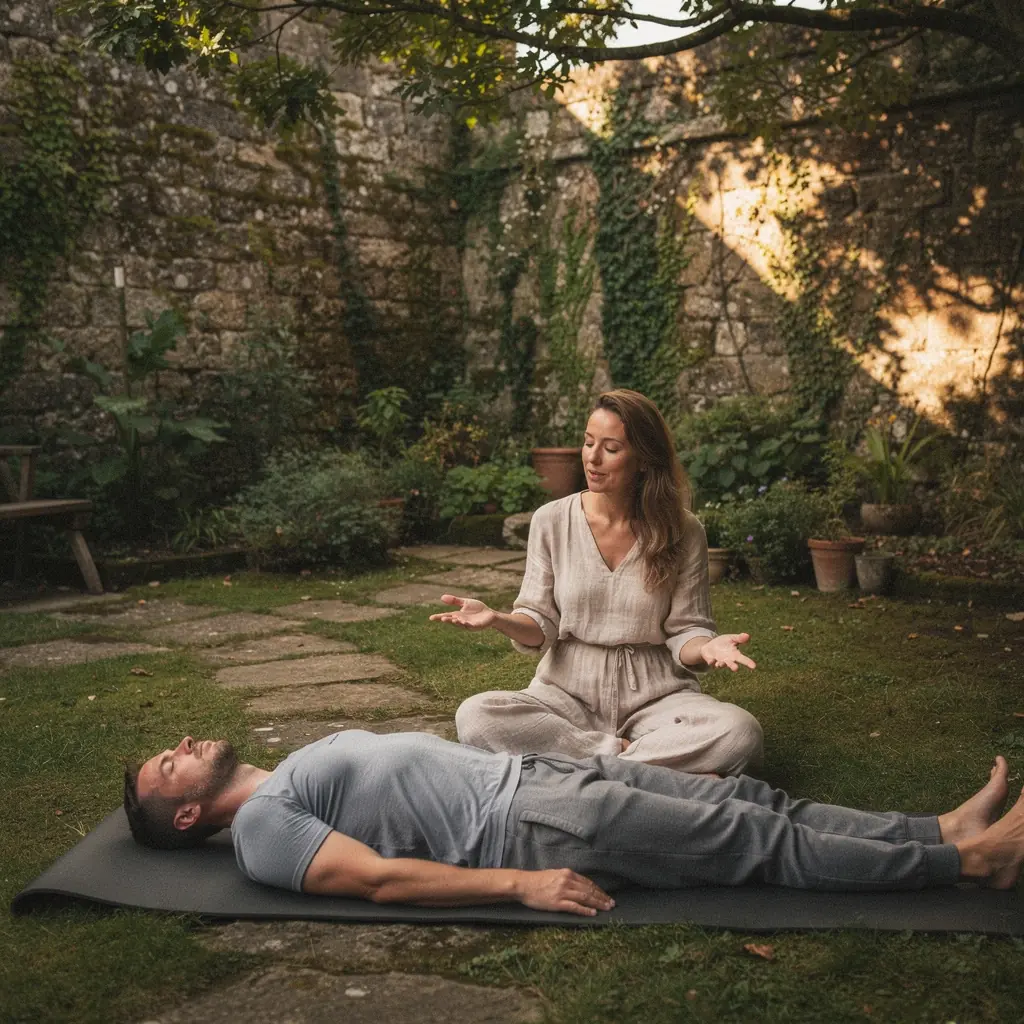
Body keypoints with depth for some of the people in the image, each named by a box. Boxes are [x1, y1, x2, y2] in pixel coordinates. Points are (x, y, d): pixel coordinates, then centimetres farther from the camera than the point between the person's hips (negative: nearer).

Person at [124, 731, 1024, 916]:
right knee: (761, 842, -8)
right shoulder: (261, 828, -7)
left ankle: (943, 830, 7)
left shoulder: (290, 779, 20)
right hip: (532, 827, -8)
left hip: (530, 772, 8)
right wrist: (521, 883, -24)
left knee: (747, 803, 2)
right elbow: (382, 877, -19)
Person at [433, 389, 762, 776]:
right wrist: (499, 620, -20)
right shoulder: (551, 521, 0)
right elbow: (541, 627, 2)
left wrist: (706, 647, -24)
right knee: (475, 717, -28)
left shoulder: (683, 532, -3)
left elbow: (685, 631, 0)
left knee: (741, 733, -29)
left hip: (655, 697, -1)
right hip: (567, 694, 1)